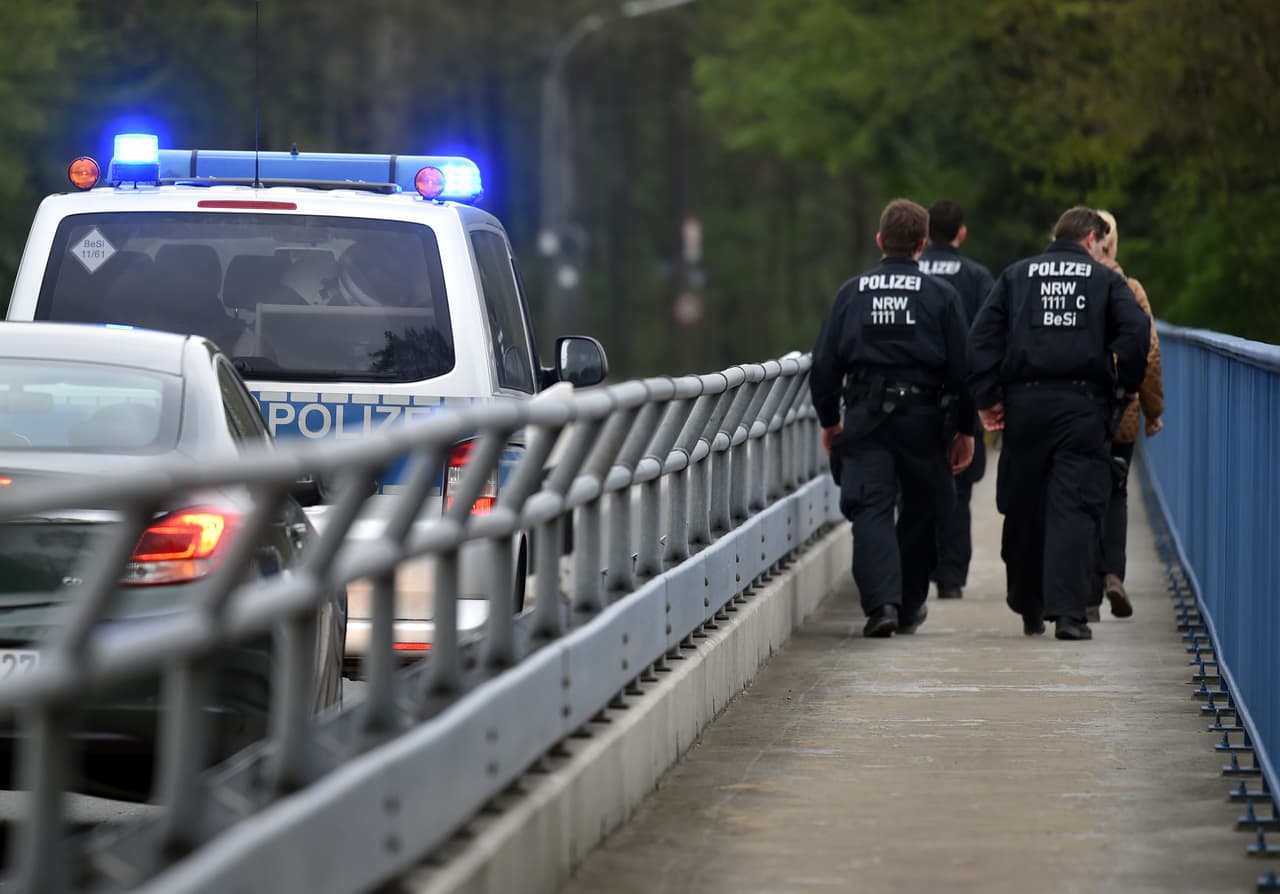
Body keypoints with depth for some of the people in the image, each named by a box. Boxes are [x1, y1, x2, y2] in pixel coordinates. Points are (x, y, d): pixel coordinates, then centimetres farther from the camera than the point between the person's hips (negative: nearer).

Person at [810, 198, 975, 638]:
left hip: (864, 416, 0)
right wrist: (966, 429, 8)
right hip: (921, 417, 0)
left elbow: (824, 363, 5)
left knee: (871, 511, -3)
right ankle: (909, 606, 24)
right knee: (921, 511, 15)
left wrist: (829, 420, 16)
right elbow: (961, 367, 0)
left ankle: (881, 602, -21)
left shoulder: (851, 292, 5)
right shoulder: (941, 295, 2)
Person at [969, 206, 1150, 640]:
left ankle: (1027, 606, 23)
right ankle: (1068, 612, -17)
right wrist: (1126, 384, 5)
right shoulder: (1106, 279, 7)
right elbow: (1136, 329, -7)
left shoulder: (1016, 275, 13)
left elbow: (982, 336, 4)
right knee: (1075, 507, -5)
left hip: (1024, 403, 2)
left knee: (1023, 507, 12)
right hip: (1083, 404, -2)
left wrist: (987, 398, 4)